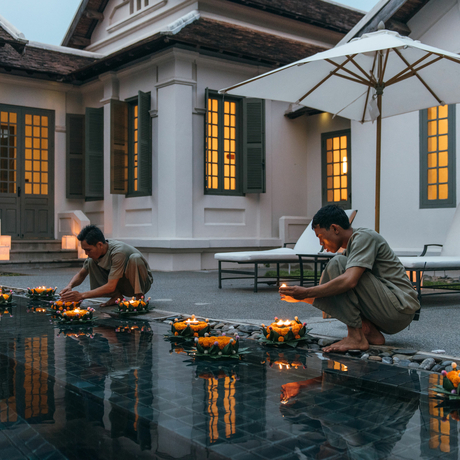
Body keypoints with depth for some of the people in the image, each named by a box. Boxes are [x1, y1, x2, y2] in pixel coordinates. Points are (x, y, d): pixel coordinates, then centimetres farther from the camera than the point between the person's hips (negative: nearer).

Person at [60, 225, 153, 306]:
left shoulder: (118, 252, -33)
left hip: (142, 281, -6)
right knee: (91, 262, -11)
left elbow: (111, 287, -34)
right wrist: (70, 286, -20)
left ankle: (139, 297, -22)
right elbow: (81, 274, 2)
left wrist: (82, 295, -34)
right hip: (123, 286, 7)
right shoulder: (95, 252, -9)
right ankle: (116, 296, -6)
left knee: (135, 258, -37)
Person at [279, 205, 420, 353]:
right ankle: (371, 332, 1)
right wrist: (300, 297, 8)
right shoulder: (351, 247, 17)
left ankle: (356, 337, -20)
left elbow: (349, 281, -27)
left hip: (400, 309, -9)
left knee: (337, 264, -17)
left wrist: (307, 292, -21)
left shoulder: (364, 237, -12)